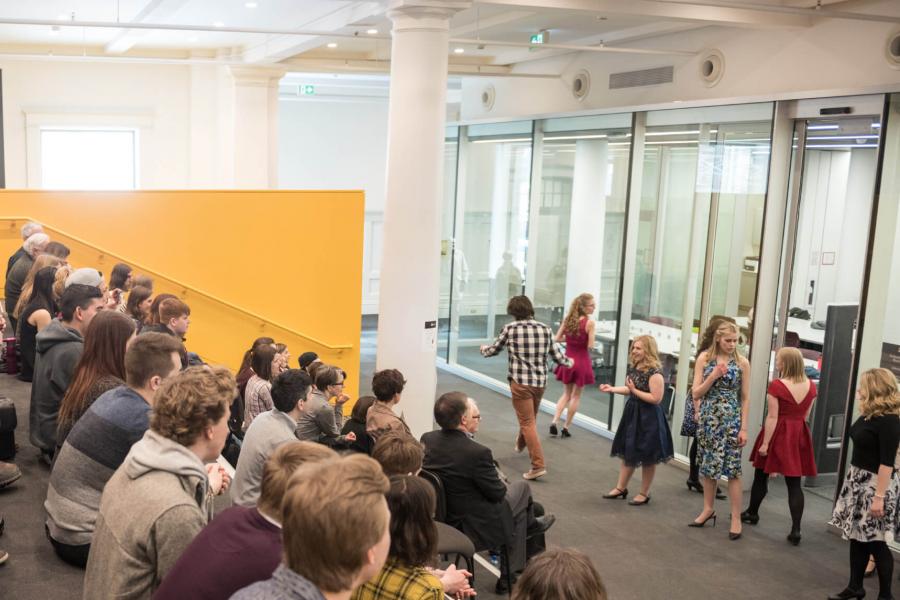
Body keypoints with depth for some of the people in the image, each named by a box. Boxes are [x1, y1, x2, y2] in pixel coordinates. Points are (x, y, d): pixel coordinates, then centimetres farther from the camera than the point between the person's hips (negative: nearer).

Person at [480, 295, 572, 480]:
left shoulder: (510, 328, -6)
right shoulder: (545, 329, 1)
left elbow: (493, 350, 8)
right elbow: (557, 356, 5)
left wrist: (483, 349, 31)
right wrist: (569, 362, 27)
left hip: (520, 381, -4)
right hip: (540, 381, 5)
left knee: (528, 423, -1)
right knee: (530, 417, 27)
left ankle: (538, 464, -10)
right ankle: (521, 443, 54)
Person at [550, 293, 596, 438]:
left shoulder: (567, 319, -1)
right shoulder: (589, 322, -16)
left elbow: (557, 338, 1)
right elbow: (590, 346, -16)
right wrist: (583, 340, 3)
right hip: (581, 361, -4)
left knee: (566, 394, 20)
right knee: (576, 396, 11)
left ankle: (554, 421, 3)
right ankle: (566, 427, 14)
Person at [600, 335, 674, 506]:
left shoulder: (654, 373, -20)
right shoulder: (633, 367, 5)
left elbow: (656, 398, -24)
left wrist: (635, 390, -21)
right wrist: (612, 389, 4)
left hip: (648, 418, -8)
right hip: (632, 413, 8)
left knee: (647, 458, 5)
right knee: (628, 453, 15)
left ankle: (644, 493, 17)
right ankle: (621, 488, 26)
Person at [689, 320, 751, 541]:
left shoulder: (742, 363, -3)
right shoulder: (704, 358, -1)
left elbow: (745, 398, 0)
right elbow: (696, 393, -2)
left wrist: (743, 428, -5)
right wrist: (713, 376, -16)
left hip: (732, 421, -2)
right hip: (708, 419, 2)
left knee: (733, 469, -3)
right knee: (708, 465, 12)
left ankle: (736, 518, 4)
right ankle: (708, 508, 28)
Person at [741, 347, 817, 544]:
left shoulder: (776, 385, -16)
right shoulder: (811, 386, 2)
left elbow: (772, 417, -16)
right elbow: (805, 415, 10)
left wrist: (765, 443, -13)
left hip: (778, 433, -4)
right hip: (799, 435, 4)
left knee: (761, 475, 16)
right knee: (794, 483, 4)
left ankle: (752, 513, 32)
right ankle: (795, 529, -2)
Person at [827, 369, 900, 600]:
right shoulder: (868, 416, 7)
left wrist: (879, 496, -22)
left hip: (876, 484, -9)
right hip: (858, 481, 9)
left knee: (876, 542, 0)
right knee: (857, 537, 14)